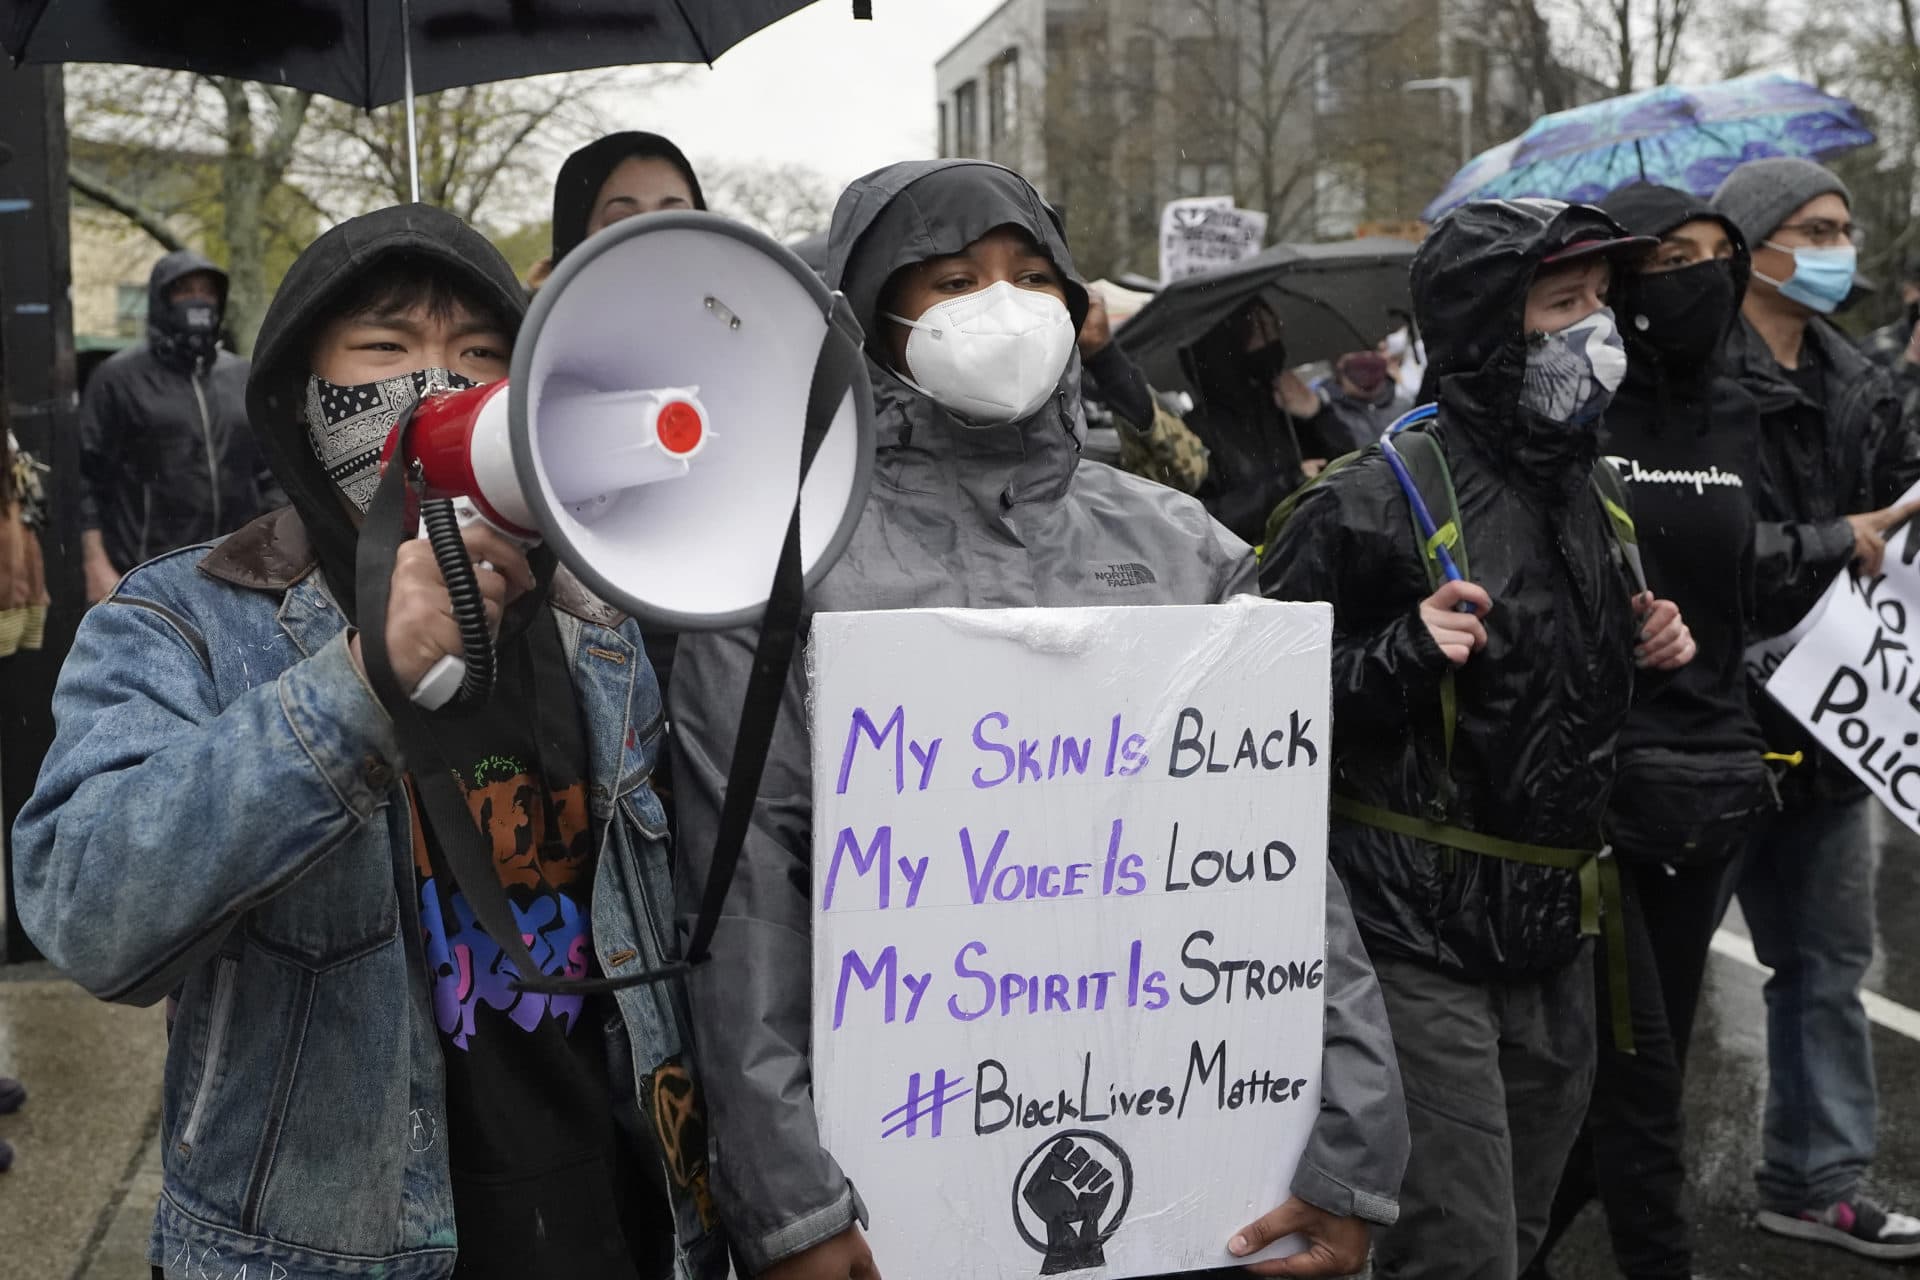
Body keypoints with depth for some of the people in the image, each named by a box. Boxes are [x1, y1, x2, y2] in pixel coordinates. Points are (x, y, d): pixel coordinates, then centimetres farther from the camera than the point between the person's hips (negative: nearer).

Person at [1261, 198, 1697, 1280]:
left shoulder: (1587, 490, 10)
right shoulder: (1380, 500, -16)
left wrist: (1640, 649, 5)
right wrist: (1402, 655, -29)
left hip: (1554, 939, 8)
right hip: (1422, 939, -8)